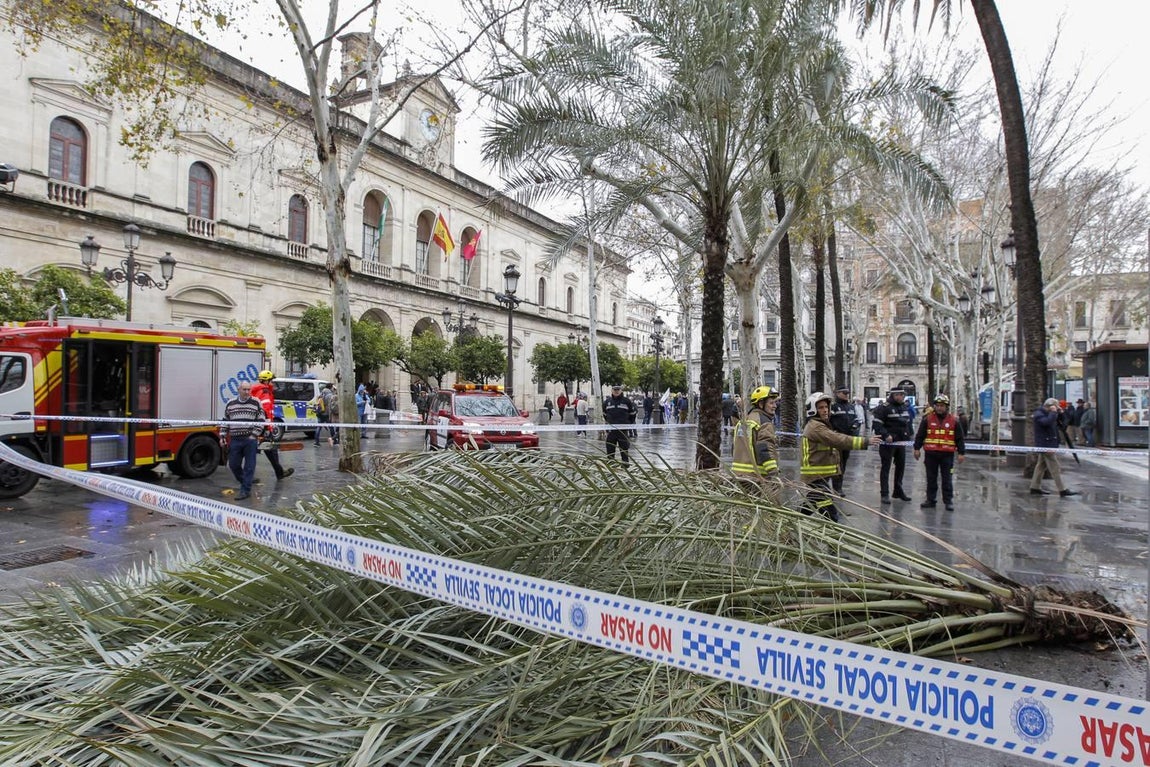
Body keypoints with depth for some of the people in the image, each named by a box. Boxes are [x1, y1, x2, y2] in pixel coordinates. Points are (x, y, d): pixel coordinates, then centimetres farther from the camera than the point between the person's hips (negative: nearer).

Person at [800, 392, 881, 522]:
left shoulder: (820, 425, 17)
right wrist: (865, 442, -32)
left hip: (821, 475, 11)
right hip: (816, 475, -11)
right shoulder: (815, 427, -17)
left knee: (810, 505, 22)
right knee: (830, 513, -15)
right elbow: (837, 440, -28)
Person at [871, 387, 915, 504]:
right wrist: (886, 435, -26)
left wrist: (910, 433, 13)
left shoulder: (905, 407, 12)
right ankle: (884, 494, 2)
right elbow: (876, 424, -19)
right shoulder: (884, 407, -13)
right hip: (888, 442, -8)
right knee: (885, 468, -2)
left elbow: (909, 422, 26)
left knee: (901, 466, 15)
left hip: (901, 442, 8)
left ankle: (898, 491, 29)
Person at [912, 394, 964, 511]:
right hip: (931, 454, 1)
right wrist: (917, 448, 3)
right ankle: (930, 500, 18)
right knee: (931, 478, 9)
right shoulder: (927, 418, 2)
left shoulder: (954, 420, 2)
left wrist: (961, 453, 2)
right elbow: (920, 435, 6)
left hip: (947, 454, -1)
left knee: (947, 479, 4)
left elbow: (960, 438, 5)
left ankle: (948, 501, 12)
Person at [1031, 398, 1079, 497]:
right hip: (1046, 445, -11)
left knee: (1041, 466, 12)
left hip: (1046, 445, 11)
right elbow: (1048, 422, -34)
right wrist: (1053, 412, -22)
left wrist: (1060, 413, 5)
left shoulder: (1047, 414, 16)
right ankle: (1062, 490, -7)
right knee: (1055, 468, -9)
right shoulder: (1039, 415, -15)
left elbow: (1059, 423, 21)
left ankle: (1035, 487, 16)